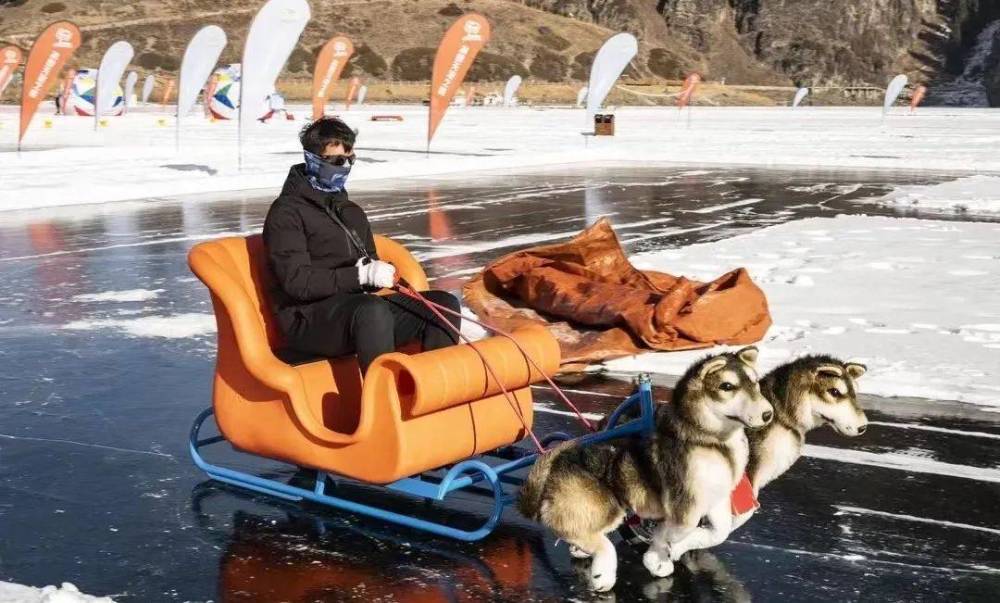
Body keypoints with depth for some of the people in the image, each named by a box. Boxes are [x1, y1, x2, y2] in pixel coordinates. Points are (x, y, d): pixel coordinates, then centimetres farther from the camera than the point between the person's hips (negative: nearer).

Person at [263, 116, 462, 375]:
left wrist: (378, 273, 0)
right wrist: (361, 276, -20)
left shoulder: (352, 211, 24)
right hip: (310, 320, -7)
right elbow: (296, 281, -13)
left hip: (362, 307, 8)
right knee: (372, 310, -39)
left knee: (444, 303, -11)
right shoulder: (287, 212, -1)